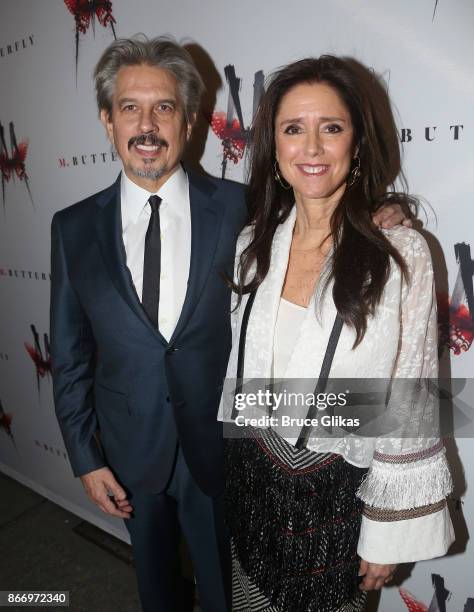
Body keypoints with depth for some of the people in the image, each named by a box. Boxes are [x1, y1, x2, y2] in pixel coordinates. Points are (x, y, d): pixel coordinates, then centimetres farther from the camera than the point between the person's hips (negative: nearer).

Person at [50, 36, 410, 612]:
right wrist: (85, 457, -1)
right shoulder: (74, 228, -6)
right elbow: (69, 354, -1)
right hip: (130, 453, 2)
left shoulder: (241, 208, -11)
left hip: (220, 450, -1)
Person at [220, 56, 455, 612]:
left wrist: (387, 534, -6)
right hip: (249, 481, 4)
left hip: (338, 496, -3)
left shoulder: (401, 254, -16)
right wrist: (220, 473, 11)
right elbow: (233, 368, 4)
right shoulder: (250, 246, -4)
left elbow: (408, 402, -12)